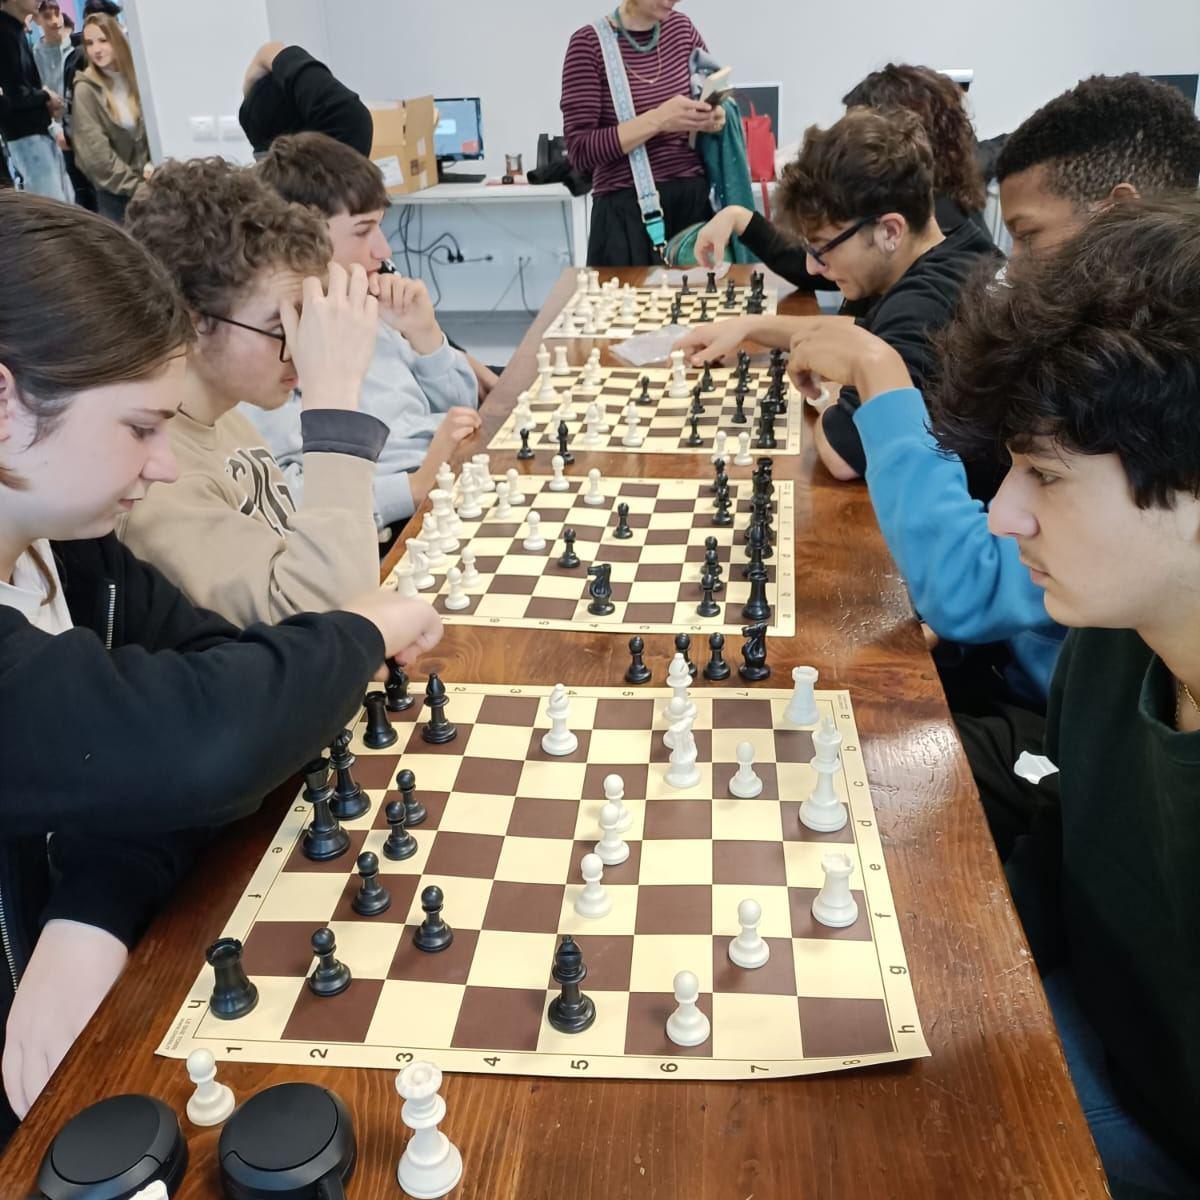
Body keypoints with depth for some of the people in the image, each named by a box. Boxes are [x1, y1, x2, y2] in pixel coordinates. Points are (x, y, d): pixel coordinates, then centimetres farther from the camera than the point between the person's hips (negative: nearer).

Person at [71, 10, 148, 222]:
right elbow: (96, 151, -14)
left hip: (145, 181, 3)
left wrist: (152, 164, -9)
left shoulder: (135, 78, 0)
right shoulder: (85, 90, -12)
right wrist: (134, 184, -14)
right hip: (113, 188, -3)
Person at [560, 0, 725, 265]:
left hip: (693, 198, 4)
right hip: (628, 210, -4)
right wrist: (657, 120, -21)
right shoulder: (589, 43, -8)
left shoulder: (681, 28, 6)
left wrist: (715, 117, -2)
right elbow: (580, 150, -13)